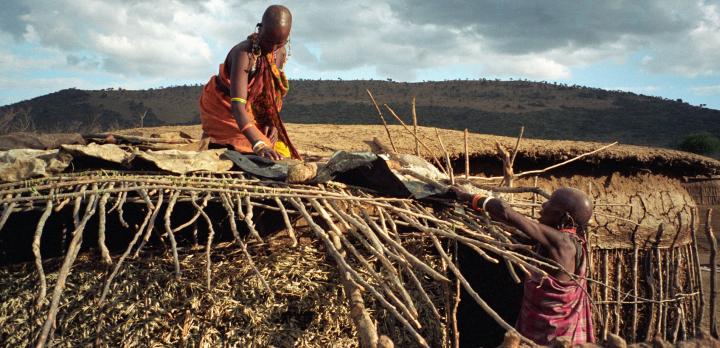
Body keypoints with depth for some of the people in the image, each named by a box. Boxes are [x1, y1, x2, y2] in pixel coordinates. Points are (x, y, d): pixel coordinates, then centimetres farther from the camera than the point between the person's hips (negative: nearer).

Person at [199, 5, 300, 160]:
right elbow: (237, 105, -43)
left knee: (282, 153, -2)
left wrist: (271, 121, -14)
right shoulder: (244, 53, -32)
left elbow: (273, 92, 4)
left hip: (255, 113, 6)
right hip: (223, 109, -6)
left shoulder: (281, 53, -9)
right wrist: (258, 145, -55)